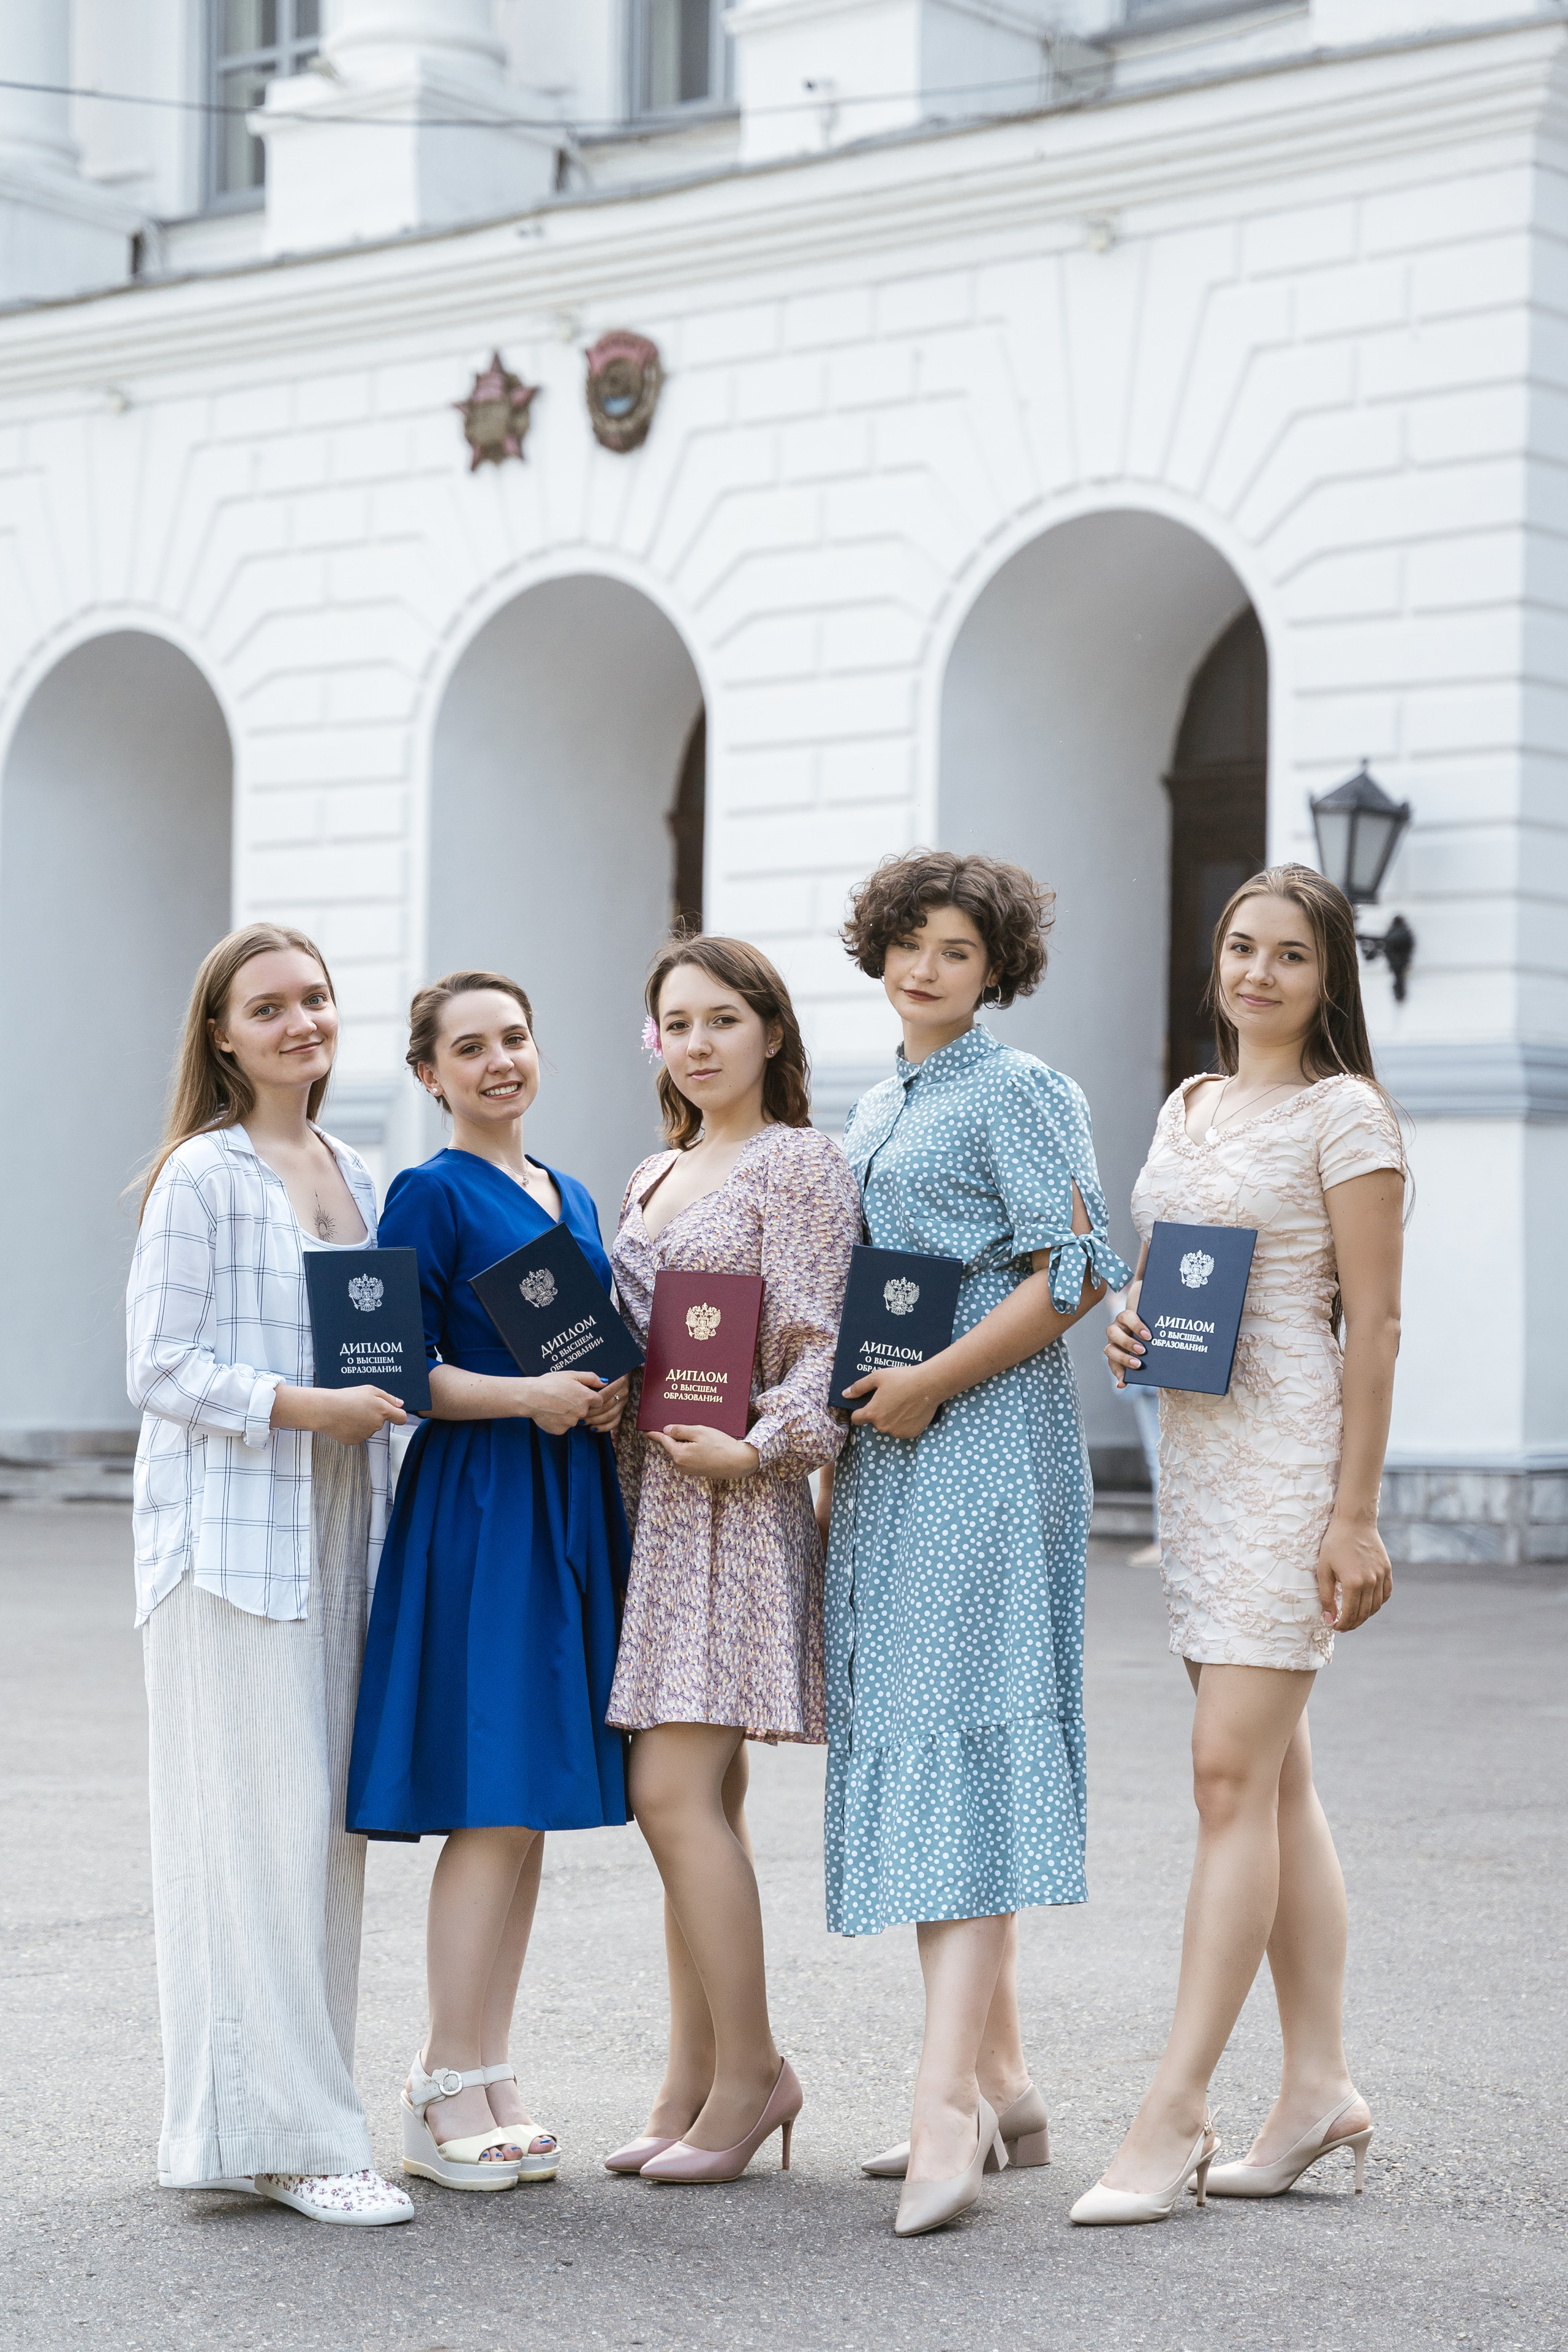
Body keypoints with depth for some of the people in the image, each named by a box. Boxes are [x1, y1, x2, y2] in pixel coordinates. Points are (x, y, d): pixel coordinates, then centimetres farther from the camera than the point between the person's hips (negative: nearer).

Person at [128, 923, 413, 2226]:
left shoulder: (355, 1177, 15)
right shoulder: (203, 1177, -7)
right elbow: (160, 1364, -11)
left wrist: (383, 1396, 4)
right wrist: (299, 1406, -20)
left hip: (334, 1533, 7)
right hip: (230, 1533, -7)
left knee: (329, 1828, 8)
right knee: (262, 1826, -8)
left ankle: (300, 2112, 17)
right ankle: (286, 2133, -3)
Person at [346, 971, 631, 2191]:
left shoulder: (574, 1199, 17)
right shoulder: (430, 1195, -5)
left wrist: (611, 1396, 2)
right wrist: (523, 1396, -22)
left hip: (573, 1497, 7)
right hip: (476, 1503, -7)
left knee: (531, 1809, 8)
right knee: (492, 1805, -9)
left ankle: (486, 2075, 15)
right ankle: (448, 2096, -2)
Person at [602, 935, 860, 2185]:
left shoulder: (800, 1165, -5)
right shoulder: (653, 1179, 19)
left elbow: (823, 1343, -10)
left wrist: (761, 1444, -21)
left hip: (736, 1498, -8)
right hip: (651, 1494, 8)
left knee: (675, 1790, -13)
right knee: (701, 1798, 8)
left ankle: (751, 2066, -4)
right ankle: (697, 2083, 11)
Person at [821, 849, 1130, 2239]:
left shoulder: (1020, 1092, -4)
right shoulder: (877, 1112, 21)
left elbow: (1076, 1272, -14)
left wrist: (932, 1385, -15)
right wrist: (846, 1449, 17)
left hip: (985, 1438, -9)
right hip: (892, 1451, 9)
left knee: (959, 1734, -16)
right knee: (908, 1743, 6)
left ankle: (948, 2100, -22)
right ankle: (1004, 2089, 12)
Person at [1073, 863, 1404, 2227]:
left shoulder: (1345, 1114, -6)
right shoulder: (1187, 1107, 16)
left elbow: (1374, 1325, -10)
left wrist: (1355, 1515, -15)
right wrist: (1129, 1328, 2)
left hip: (1292, 1451, -8)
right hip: (1194, 1447, 8)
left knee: (1233, 1771, -11)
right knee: (1275, 1777, 9)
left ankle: (1175, 2114, -11)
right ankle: (1320, 2087, 14)